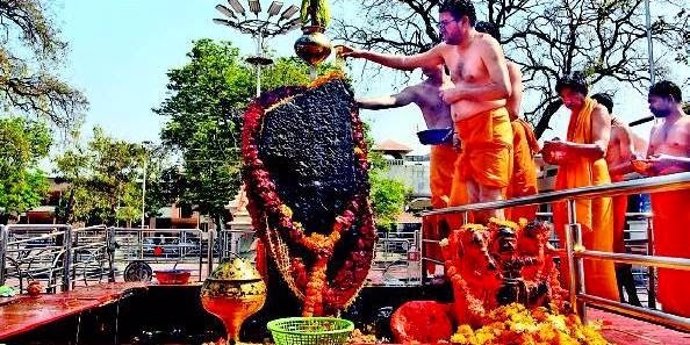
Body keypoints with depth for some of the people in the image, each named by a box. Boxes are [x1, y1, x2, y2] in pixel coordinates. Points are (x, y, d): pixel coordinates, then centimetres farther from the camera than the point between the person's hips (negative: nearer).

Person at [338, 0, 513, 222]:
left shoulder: (485, 44, -6)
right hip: (466, 135, 7)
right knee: (473, 203, 5)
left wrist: (460, 92, -13)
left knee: (489, 203, -10)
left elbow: (504, 89, -16)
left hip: (489, 129, -7)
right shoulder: (446, 49, 16)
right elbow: (406, 62, 21)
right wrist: (363, 54, 17)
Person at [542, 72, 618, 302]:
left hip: (591, 185, -7)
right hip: (572, 186, 7)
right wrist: (557, 157, 4)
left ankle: (601, 300, -2)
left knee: (592, 247, -8)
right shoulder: (574, 116, 21)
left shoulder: (598, 111, -1)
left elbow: (600, 149, -17)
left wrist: (563, 145, -26)